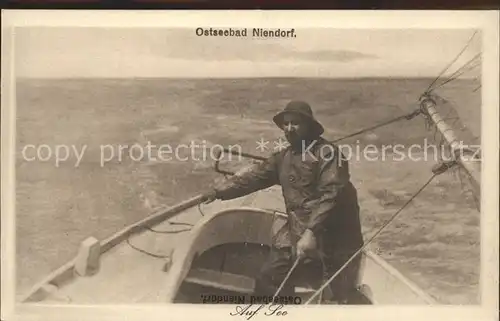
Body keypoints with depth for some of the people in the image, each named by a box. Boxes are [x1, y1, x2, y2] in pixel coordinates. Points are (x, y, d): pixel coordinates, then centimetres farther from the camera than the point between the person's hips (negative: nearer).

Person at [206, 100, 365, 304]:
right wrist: (219, 191, -2)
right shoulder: (283, 158, 11)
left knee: (340, 294, 1)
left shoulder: (328, 153, -12)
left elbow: (331, 195, -20)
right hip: (295, 232, 7)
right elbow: (254, 177, 8)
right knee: (268, 282, 9)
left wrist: (312, 232, -28)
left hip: (332, 235, -6)